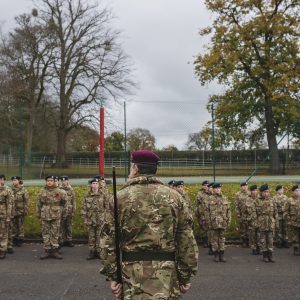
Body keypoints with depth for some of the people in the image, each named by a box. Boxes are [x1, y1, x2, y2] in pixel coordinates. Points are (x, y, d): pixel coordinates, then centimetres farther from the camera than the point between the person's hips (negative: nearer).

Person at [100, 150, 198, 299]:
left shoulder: (121, 197, -3)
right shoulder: (174, 197, 0)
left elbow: (111, 240, -3)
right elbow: (186, 240, -1)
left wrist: (112, 275, 4)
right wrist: (185, 276, 5)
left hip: (132, 271, -1)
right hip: (167, 273, 1)